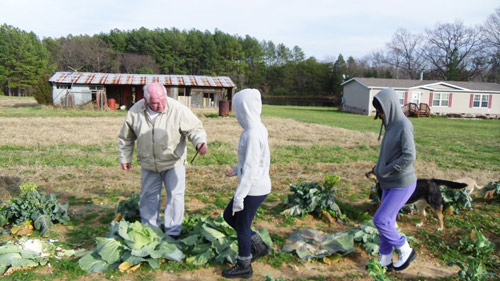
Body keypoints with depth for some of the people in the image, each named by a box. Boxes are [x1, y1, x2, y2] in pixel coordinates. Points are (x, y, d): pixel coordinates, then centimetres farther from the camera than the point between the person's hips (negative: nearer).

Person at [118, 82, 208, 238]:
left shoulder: (178, 110, -21)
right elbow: (126, 137, 5)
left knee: (175, 196, 1)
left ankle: (173, 233, 15)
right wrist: (125, 158, 10)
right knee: (148, 196, 15)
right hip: (148, 164, 3)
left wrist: (200, 142, -37)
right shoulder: (135, 111, -10)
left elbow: (194, 128, -17)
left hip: (174, 162, -3)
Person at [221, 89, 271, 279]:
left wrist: (238, 198, -19)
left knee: (242, 226, 9)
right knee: (229, 216, 21)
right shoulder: (257, 129, 5)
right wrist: (236, 170, 28)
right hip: (256, 187, 9)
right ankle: (258, 246, 32)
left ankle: (244, 267, 29)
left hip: (254, 189, -9)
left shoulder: (252, 134, -24)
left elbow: (250, 171, -25)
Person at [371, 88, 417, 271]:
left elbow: (409, 156, -29)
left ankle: (405, 251, 16)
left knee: (380, 220, -6)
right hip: (389, 184, 8)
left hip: (402, 184, -8)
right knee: (387, 222, 12)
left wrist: (383, 171, -18)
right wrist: (378, 169, 2)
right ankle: (385, 261, 25)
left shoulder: (404, 126, -20)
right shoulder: (391, 125, 7)